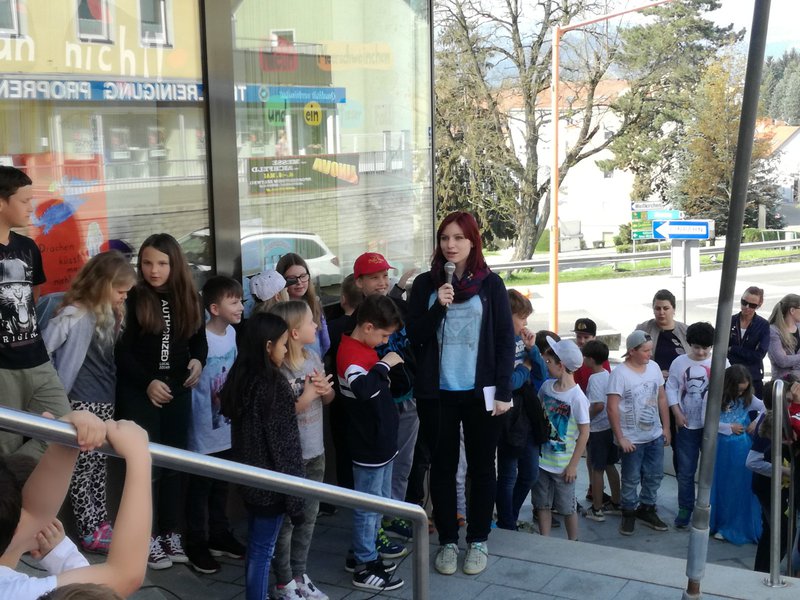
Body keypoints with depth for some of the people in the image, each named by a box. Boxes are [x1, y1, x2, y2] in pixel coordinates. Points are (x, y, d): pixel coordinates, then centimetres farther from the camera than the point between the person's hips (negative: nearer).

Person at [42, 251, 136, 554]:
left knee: (99, 466, 17)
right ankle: (90, 533, 13)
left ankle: (101, 523, 27)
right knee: (83, 469, 4)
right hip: (81, 404, -8)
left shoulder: (109, 313, 6)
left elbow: (111, 359, 9)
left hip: (106, 402, 8)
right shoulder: (74, 315, -19)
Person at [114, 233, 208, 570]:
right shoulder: (132, 299, -8)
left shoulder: (188, 298, 4)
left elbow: (199, 338, 11)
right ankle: (148, 539, 9)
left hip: (178, 391, 4)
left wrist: (198, 361, -9)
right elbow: (122, 352, -9)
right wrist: (148, 382, -17)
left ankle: (170, 534, 20)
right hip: (139, 393, -4)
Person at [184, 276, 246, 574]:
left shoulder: (231, 332, 0)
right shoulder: (200, 339, -23)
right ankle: (197, 545, 23)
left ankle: (219, 535, 38)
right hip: (205, 431, -7)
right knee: (200, 488, 9)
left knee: (221, 486, 22)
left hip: (227, 426, 7)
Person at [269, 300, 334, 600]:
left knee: (309, 516, 17)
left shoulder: (313, 357, 2)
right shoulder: (276, 369, -21)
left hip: (315, 451, 7)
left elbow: (328, 399, 12)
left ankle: (300, 575, 31)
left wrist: (325, 388, -9)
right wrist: (306, 397, -23)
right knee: (286, 519, 6)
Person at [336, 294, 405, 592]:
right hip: (368, 445, -10)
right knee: (368, 506, 1)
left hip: (381, 441, 10)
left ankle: (363, 554, 32)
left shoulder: (366, 348, 10)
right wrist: (384, 364, -29)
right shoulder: (349, 352, -20)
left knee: (381, 501, 20)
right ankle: (365, 568, 11)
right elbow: (363, 388, -40)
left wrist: (388, 367, 9)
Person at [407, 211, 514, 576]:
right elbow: (414, 336, 0)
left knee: (481, 467, 9)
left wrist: (504, 392, -6)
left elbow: (505, 340, -1)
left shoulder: (490, 284, -1)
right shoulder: (425, 284, 3)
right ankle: (447, 541, 21)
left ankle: (478, 540, 23)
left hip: (481, 392, -1)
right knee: (442, 467, 9)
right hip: (437, 393, 1)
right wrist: (437, 307, -16)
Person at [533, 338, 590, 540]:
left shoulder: (577, 397, -18)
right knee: (542, 504, 13)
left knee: (567, 507, 9)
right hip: (542, 460, 6)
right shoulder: (547, 386, -1)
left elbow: (584, 433, -14)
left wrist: (573, 465, -13)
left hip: (563, 465, -5)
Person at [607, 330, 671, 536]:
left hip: (655, 435, 6)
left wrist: (666, 428, 10)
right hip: (632, 439, -5)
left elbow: (661, 398, 10)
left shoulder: (654, 367, 1)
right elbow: (612, 408, -17)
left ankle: (647, 509, 32)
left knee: (654, 476, 15)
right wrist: (620, 438, -17)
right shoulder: (620, 374, -17)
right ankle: (629, 514, 23)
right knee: (631, 479, 6)